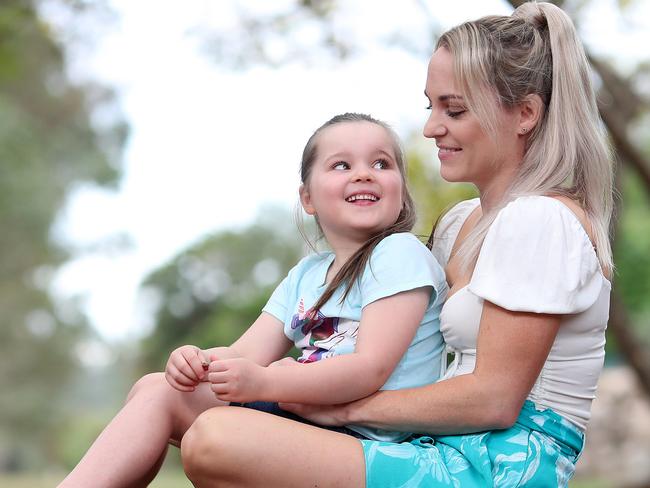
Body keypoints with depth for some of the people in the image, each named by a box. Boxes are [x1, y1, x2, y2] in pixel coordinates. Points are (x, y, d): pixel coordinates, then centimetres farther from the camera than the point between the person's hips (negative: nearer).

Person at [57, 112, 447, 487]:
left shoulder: (400, 254, -7)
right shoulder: (306, 276, 18)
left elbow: (371, 369, -19)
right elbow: (247, 355, 9)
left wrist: (263, 383, -29)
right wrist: (197, 361, -14)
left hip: (364, 437, -8)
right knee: (158, 390, 2)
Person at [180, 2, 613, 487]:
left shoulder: (539, 219, -13)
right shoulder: (461, 222, 16)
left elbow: (493, 400, -17)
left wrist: (349, 406, -10)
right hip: (453, 446, 9)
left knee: (216, 444, -27)